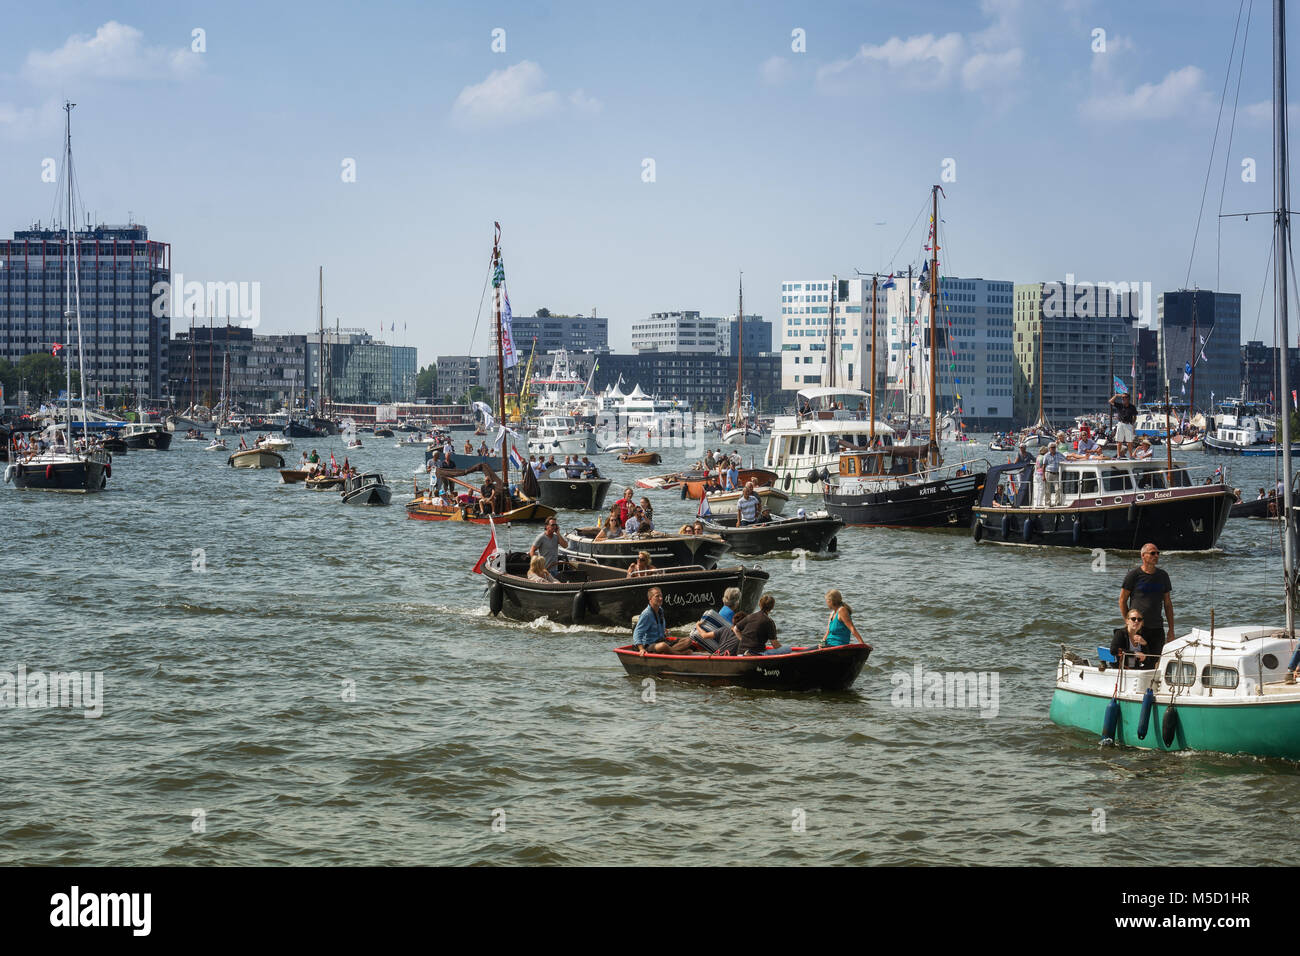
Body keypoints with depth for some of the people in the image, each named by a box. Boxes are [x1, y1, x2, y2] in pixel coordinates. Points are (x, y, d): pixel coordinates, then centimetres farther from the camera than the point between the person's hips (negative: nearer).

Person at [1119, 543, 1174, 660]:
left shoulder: (1163, 575, 11)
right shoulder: (1133, 575, -2)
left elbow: (1167, 603, 15)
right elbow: (1122, 600, 3)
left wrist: (1171, 630, 11)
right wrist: (1127, 622, -5)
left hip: (1157, 628, 4)